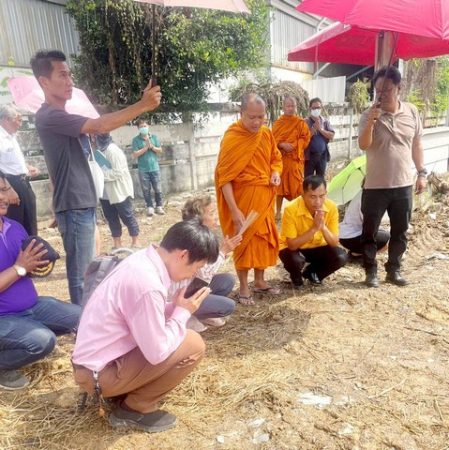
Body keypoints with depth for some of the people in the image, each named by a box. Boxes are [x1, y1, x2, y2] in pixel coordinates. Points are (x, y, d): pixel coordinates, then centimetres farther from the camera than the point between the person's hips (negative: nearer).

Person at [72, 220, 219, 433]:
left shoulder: (143, 259, -3)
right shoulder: (147, 285, -31)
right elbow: (157, 353, -23)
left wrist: (176, 308, -4)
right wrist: (183, 312, -12)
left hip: (95, 357, 9)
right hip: (100, 372, -9)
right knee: (193, 345, -13)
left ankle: (125, 392, 15)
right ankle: (134, 409, 3)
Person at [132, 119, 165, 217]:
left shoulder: (154, 137, 5)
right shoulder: (136, 140, -3)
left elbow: (160, 150, 6)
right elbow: (135, 154, -10)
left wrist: (152, 147, -11)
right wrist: (146, 147, -15)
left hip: (155, 168, 2)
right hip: (143, 170, -2)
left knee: (158, 189, 4)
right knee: (146, 190, 4)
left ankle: (159, 207, 15)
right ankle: (150, 208, 14)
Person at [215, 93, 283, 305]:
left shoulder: (266, 134, 3)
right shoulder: (231, 138, -16)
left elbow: (276, 158, 18)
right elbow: (224, 177, -18)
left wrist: (276, 173, -6)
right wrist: (234, 210, -22)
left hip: (264, 197, 6)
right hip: (242, 198, -6)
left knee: (264, 238, 14)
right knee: (244, 240, 4)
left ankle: (260, 281, 33)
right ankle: (244, 287, 20)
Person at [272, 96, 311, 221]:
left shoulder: (301, 123, 4)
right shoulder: (277, 123, 5)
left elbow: (305, 139, -1)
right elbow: (273, 140, 0)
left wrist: (294, 145, -16)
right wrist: (282, 145, -18)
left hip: (295, 159, -1)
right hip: (280, 158, 1)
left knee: (296, 186, 0)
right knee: (279, 186, 6)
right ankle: (278, 212, 17)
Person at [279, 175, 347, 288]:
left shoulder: (331, 207, -20)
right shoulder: (291, 209, -30)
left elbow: (334, 243, -17)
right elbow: (292, 245, -29)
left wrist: (323, 227, -36)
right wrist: (314, 228, -38)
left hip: (317, 247, 4)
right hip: (294, 249, -3)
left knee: (341, 257, -21)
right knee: (295, 260, -36)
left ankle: (311, 272, 9)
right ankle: (296, 276, 4)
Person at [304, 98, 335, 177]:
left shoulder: (325, 122, 7)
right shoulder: (306, 122, -3)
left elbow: (331, 136, -2)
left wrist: (320, 129, -11)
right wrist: (314, 128, -16)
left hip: (322, 155, 3)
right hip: (309, 155, -3)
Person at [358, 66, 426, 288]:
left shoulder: (412, 112, 3)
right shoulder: (369, 115, -7)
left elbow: (417, 145, 10)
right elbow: (363, 145, -19)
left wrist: (422, 172, 8)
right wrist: (371, 121, -31)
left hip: (403, 185, 3)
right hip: (375, 186, -3)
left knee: (400, 232, 12)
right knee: (370, 232, 5)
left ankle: (393, 270, 28)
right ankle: (371, 271, 21)